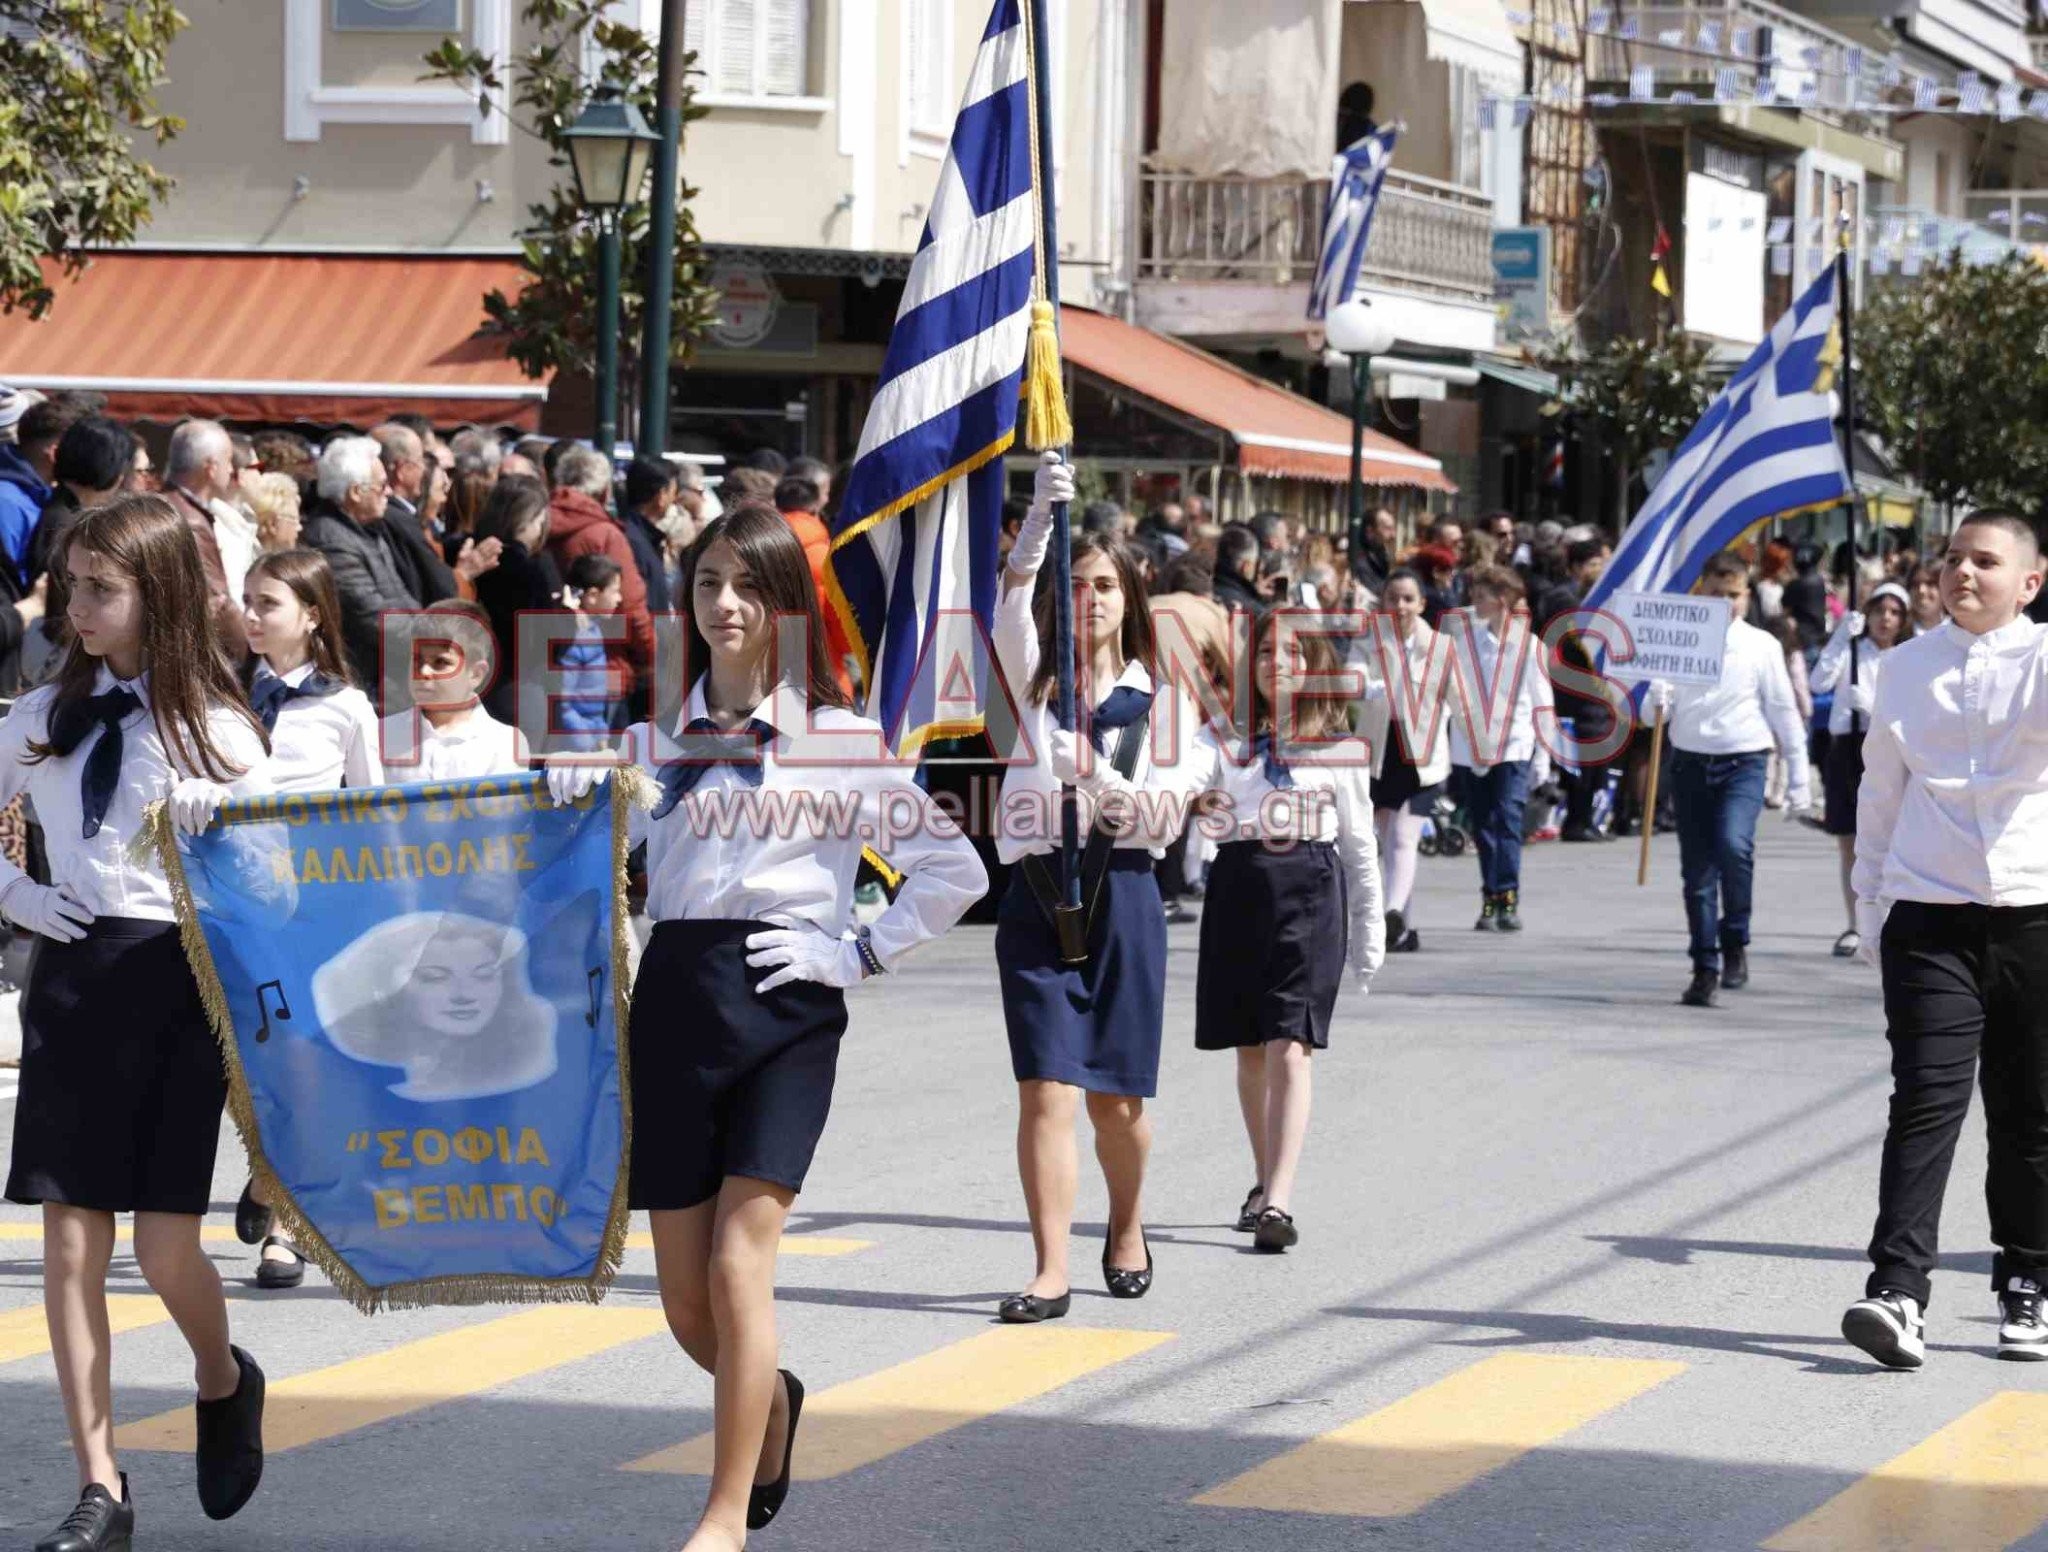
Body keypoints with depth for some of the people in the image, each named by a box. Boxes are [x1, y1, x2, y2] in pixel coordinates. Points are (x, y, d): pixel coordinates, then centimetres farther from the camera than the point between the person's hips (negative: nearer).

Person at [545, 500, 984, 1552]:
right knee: (685, 1301, 6)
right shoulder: (655, 740, 11)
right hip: (675, 998, 4)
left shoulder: (840, 740, 2)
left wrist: (862, 953, -3)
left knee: (738, 1267, -13)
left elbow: (955, 870, 4)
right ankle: (772, 1401, 38)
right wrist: (567, 799, -7)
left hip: (787, 1006, -4)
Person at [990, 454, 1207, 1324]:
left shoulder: (1162, 699, 7)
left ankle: (1127, 1228, 35)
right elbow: (1012, 599, -11)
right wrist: (1041, 514, -25)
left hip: (1122, 894, 0)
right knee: (1047, 1088, -11)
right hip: (1038, 893, 0)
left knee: (1117, 1097, 7)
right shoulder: (1035, 679, 8)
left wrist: (1097, 773, -19)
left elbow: (1166, 817, -2)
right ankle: (1051, 1271, -13)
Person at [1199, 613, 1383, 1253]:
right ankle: (1265, 1181, 29)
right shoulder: (1224, 739, 9)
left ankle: (1278, 1202, -19)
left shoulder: (1339, 748, 6)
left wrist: (1371, 929, 11)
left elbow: (1359, 842, 10)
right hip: (1239, 886, 3)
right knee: (1250, 1050, 12)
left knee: (1289, 1050, -13)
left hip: (1311, 893, -3)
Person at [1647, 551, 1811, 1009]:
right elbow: (1656, 711, 9)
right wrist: (1658, 702, -16)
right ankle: (1705, 968, 15)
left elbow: (1784, 712, 8)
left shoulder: (1761, 646, 4)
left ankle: (1735, 942, -5)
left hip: (1743, 763, -3)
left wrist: (1799, 778, 7)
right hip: (1690, 762, 3)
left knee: (1733, 845, -25)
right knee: (1697, 870, 4)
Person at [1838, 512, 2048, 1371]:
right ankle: (1897, 1291, -17)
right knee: (1927, 1098, -11)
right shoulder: (1907, 668, 10)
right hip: (1930, 915, 1)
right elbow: (1881, 788, 18)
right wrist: (1870, 905, 16)